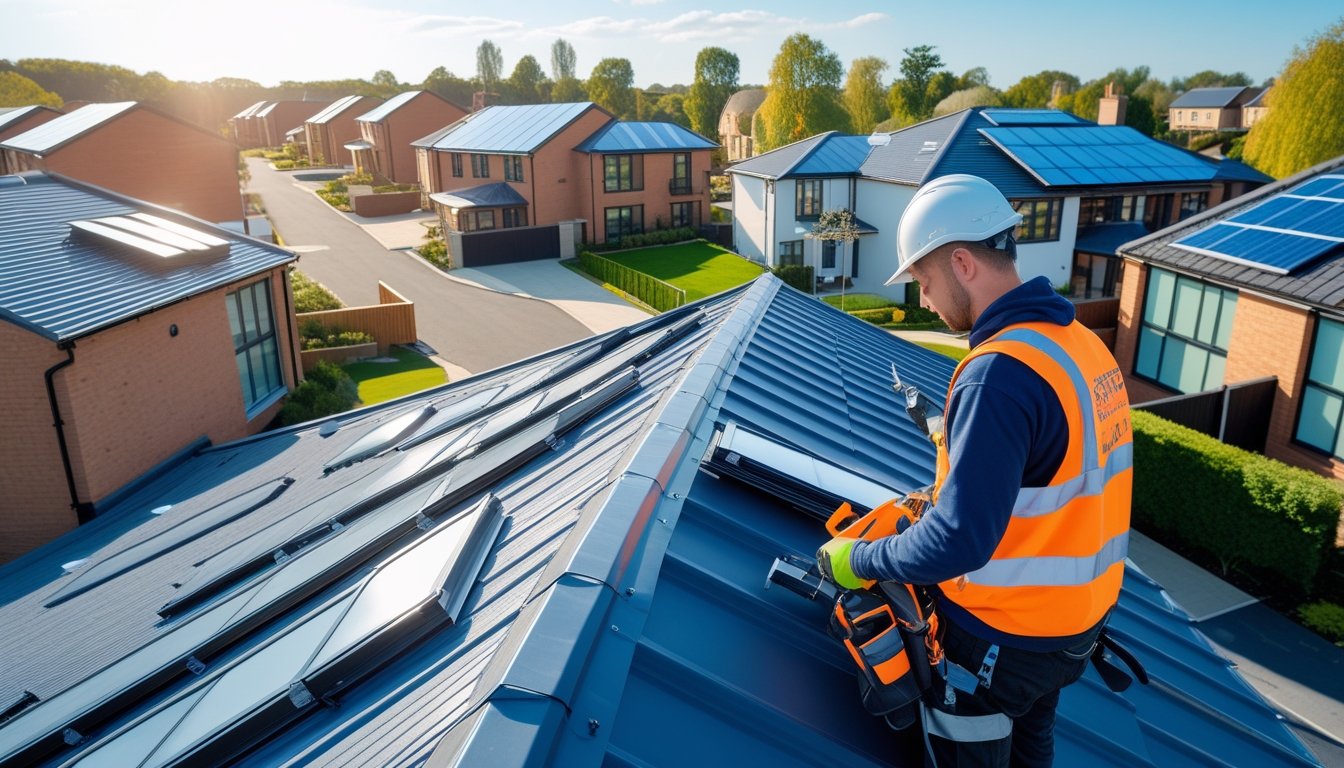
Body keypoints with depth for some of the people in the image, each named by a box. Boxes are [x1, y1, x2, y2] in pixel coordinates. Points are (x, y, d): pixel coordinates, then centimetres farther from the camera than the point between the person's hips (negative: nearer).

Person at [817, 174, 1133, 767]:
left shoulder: (999, 373, -30)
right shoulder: (1081, 343, -1)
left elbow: (960, 541, -31)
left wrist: (860, 560, -16)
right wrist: (949, 494, 15)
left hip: (1002, 636, -8)